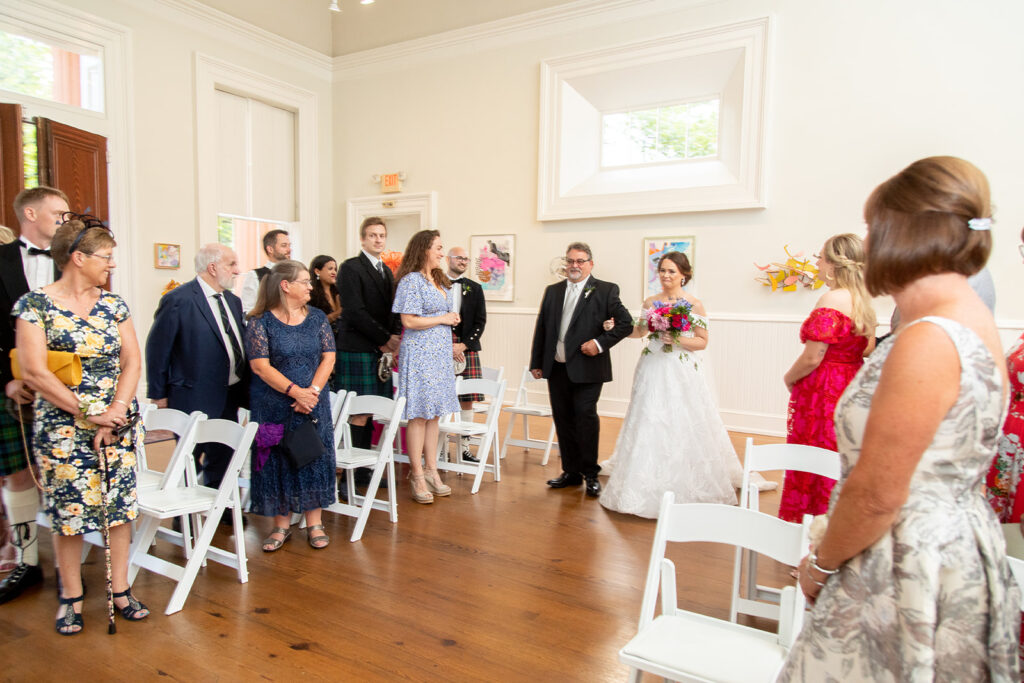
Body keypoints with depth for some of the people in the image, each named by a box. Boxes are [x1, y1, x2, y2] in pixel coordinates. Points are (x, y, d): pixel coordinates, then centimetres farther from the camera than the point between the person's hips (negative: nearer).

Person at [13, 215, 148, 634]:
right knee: (67, 511, 6)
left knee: (120, 506, 7)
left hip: (118, 423, 4)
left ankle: (120, 589, 20)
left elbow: (132, 361, 3)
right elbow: (34, 372, -11)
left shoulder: (113, 304, 6)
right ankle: (71, 598, 22)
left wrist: (116, 410, -10)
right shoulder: (36, 304, -5)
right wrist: (88, 413, -14)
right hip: (62, 427, -3)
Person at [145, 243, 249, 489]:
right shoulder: (178, 300, -13)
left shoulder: (233, 301, 10)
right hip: (194, 399, -7)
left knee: (222, 463, 16)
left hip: (228, 398, 7)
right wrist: (158, 394, -6)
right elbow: (157, 349, -10)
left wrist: (242, 392, 11)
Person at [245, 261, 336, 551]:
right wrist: (295, 391, -19)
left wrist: (313, 391, -13)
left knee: (314, 458, 6)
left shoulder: (317, 317, 5)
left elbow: (328, 357, 1)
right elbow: (260, 366, -12)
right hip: (274, 406, -2)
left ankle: (314, 523, 18)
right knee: (278, 461, 5)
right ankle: (281, 524, 20)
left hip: (313, 405, 3)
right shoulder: (260, 322, -5)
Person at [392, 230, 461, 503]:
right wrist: (443, 319, -9)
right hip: (419, 353, -8)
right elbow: (409, 321, -16)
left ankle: (431, 470, 17)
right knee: (419, 414, -4)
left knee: (434, 413, 10)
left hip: (440, 353, 8)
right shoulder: (411, 280, -10)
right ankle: (417, 475, 4)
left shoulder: (440, 281, 16)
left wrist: (452, 318, 4)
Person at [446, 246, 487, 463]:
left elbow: (480, 321, 8)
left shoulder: (475, 288, 13)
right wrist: (447, 347, -8)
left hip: (467, 348, 2)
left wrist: (463, 345, -6)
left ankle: (463, 447, 11)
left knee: (467, 400, 2)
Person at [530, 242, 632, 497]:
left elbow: (626, 323, -4)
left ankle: (590, 474, 11)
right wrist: (536, 362, 12)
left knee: (585, 416, -6)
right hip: (557, 368, 5)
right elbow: (541, 328, 15)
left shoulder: (605, 290, -1)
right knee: (563, 419, 10)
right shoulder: (552, 291, 13)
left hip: (587, 367, -5)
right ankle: (571, 471, 23)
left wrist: (601, 342, -15)